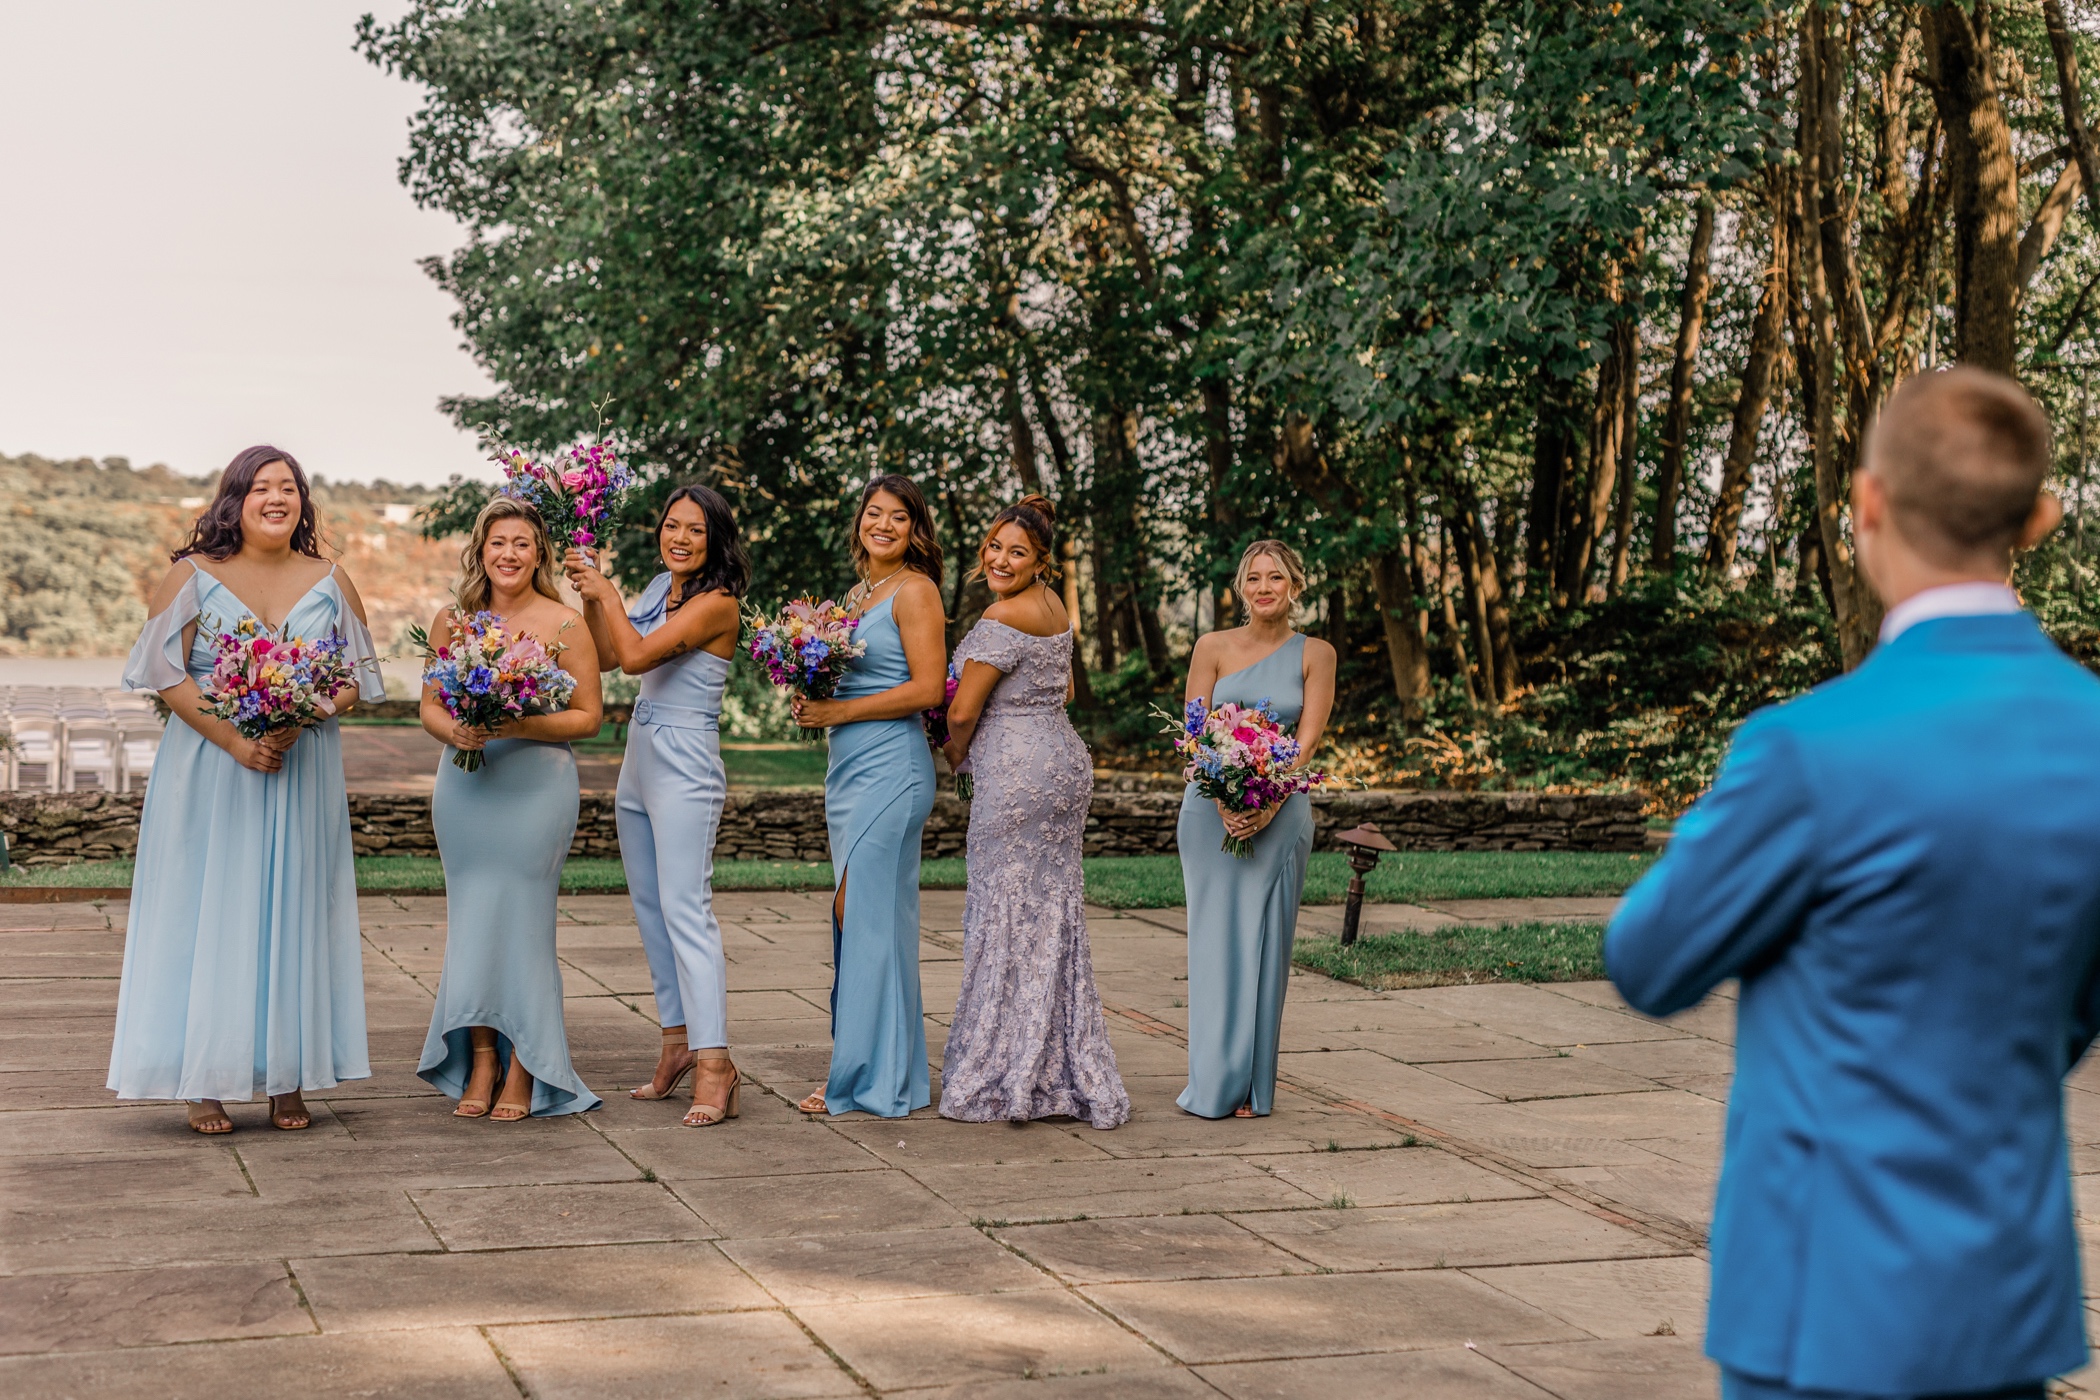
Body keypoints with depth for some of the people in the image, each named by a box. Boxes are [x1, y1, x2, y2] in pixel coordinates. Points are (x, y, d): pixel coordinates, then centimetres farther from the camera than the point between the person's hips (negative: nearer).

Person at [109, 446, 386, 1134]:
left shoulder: (330, 583, 8)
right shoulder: (192, 575, 1)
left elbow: (358, 676, 5)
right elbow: (168, 675, -5)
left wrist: (297, 726, -14)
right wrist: (236, 741, -17)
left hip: (303, 771, 2)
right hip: (208, 767, -2)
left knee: (293, 914, 3)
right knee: (207, 915, -2)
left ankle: (288, 1079, 8)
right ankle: (205, 1081, 3)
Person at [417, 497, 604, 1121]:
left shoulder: (564, 624, -3)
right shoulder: (453, 620, 8)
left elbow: (588, 716, -3)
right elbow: (430, 705, 12)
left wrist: (523, 727, -17)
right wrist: (455, 732, -10)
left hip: (536, 785, -4)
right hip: (464, 784, 4)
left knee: (523, 918, -3)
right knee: (471, 919, 5)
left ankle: (524, 1072, 6)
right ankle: (480, 1059, 15)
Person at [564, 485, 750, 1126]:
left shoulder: (716, 603, -14)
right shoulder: (659, 588, 12)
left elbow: (638, 655, -22)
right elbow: (607, 658, 17)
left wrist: (608, 593, -10)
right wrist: (590, 597, 5)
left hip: (685, 766, -9)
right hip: (639, 760, 9)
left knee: (685, 910, -14)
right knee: (650, 907, 11)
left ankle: (714, 1064, -16)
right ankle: (677, 1041, 20)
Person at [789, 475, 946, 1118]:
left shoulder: (914, 590, -7)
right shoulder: (855, 594, 18)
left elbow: (927, 690, -15)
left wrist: (838, 712, -13)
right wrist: (812, 704, 4)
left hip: (890, 767, -9)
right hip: (846, 769, 9)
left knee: (864, 914, -9)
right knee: (857, 915, 8)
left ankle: (874, 1079, -3)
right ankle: (882, 1073, 13)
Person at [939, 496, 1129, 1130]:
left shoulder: (1003, 619, -16)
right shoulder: (1052, 605, 13)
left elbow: (963, 710, -13)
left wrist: (954, 755, 7)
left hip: (1017, 773, -9)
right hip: (1065, 762, 9)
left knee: (1009, 916, -2)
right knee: (1054, 913, 12)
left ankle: (1000, 1082, 4)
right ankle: (1070, 1077, 17)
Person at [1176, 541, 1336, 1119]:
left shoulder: (1315, 654, 4)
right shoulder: (1213, 647, 4)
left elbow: (1308, 739, -4)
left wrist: (1269, 805, -18)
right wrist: (1225, 803, -17)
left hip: (1280, 814, 0)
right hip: (1211, 808, 0)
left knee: (1265, 942, 2)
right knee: (1215, 940, 0)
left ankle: (1253, 1085, 8)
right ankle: (1213, 1083, 7)